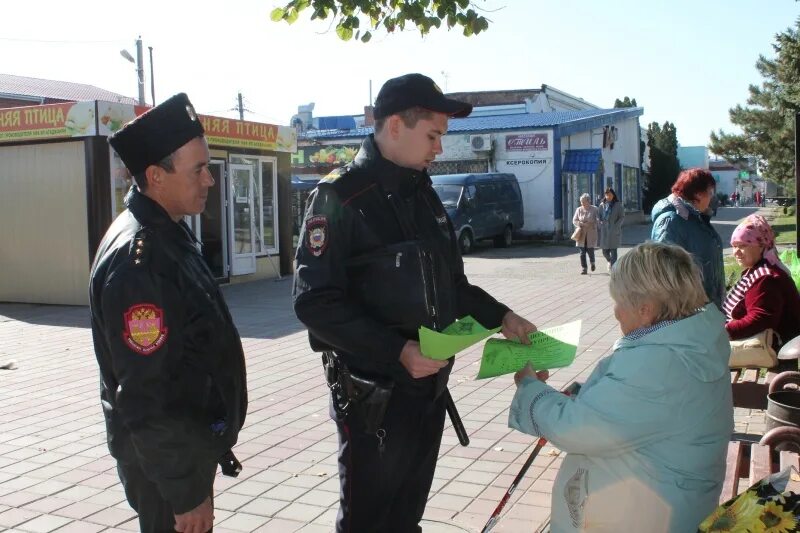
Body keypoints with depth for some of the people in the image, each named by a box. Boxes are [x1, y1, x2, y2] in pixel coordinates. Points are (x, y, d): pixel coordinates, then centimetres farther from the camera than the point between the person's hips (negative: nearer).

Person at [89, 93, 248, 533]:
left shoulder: (169, 234, 6)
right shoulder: (136, 258, -25)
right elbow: (146, 394, -26)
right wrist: (185, 493, -21)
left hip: (190, 442, 9)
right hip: (165, 456, -9)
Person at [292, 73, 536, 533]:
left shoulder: (423, 192, 11)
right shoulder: (340, 198, -14)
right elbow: (316, 303, -20)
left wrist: (499, 317, 6)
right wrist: (397, 351, -25)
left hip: (430, 385, 7)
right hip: (374, 395, -7)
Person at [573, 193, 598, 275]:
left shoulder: (594, 209, 0)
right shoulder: (579, 210, 5)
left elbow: (597, 220, -1)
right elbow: (574, 220, 7)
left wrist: (590, 224, -17)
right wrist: (581, 224, -11)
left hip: (591, 234, -2)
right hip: (581, 234, 2)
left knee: (590, 251, -1)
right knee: (582, 252, -1)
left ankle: (592, 263, 30)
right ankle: (583, 268, 5)